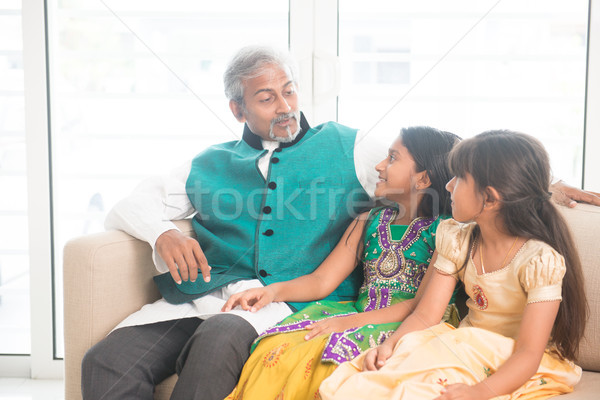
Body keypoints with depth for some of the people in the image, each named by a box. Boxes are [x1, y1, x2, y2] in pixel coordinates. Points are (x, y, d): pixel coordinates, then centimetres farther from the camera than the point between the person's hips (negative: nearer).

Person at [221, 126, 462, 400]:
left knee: (319, 357, -33)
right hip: (358, 317, 6)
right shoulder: (369, 222, 18)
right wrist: (274, 290, -5)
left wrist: (352, 321, -20)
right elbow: (322, 281, 14)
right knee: (276, 350, -23)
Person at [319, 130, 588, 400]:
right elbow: (425, 316, 1)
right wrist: (390, 344, -19)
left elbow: (528, 354, -23)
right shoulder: (459, 241, 2)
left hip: (514, 370, -5)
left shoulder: (540, 260, -19)